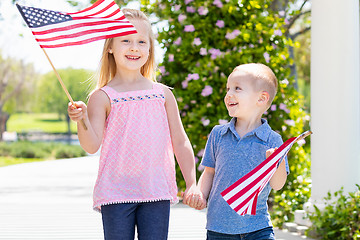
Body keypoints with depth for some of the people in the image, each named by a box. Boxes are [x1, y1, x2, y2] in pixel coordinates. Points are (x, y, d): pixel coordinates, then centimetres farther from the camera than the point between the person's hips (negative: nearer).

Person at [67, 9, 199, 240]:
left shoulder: (163, 94, 8)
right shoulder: (103, 97, 0)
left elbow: (180, 142, 11)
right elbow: (92, 145, -8)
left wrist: (192, 184, 5)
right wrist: (82, 120, -27)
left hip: (157, 194, 2)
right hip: (115, 193, -2)